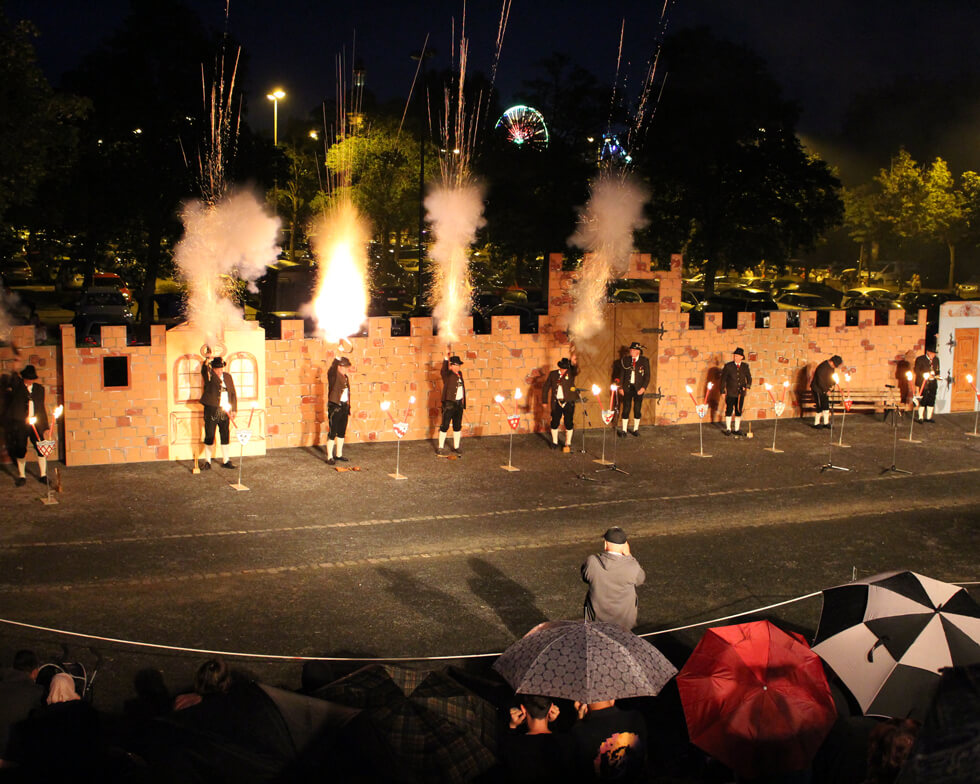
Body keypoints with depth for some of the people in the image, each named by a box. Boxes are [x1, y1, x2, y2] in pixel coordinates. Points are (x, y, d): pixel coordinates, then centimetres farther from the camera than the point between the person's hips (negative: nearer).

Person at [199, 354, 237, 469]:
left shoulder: (228, 376, 11)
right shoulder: (209, 375, -2)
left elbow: (233, 393, 14)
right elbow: (204, 370, -26)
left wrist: (234, 409, 7)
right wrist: (207, 359, -42)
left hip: (225, 412, 4)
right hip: (211, 411, -4)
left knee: (225, 436, 9)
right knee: (209, 437, 1)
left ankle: (226, 460, 19)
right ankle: (207, 462, 11)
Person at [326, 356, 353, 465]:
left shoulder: (345, 378, 12)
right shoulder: (333, 375, -8)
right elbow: (333, 368, -32)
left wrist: (348, 408, 18)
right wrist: (338, 359, -30)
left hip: (344, 407, 8)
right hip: (335, 407, -8)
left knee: (342, 432, 13)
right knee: (332, 433, -4)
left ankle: (339, 455, 24)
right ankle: (330, 457, 0)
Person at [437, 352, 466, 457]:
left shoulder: (459, 374, 12)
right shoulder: (447, 375, -9)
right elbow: (443, 371, -31)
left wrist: (463, 401, 15)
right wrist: (446, 358, -36)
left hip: (459, 404, 7)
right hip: (449, 404, -7)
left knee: (457, 426, 12)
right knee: (445, 426, 0)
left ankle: (456, 448, 22)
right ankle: (440, 449, 8)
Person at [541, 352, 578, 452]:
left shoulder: (571, 373, 1)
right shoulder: (553, 374, 4)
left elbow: (576, 371, -23)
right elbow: (546, 387, 7)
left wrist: (573, 362, -41)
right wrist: (544, 401, 3)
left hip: (568, 403, -1)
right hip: (556, 403, 1)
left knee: (569, 423, 3)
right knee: (554, 423, 7)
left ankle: (568, 444, 16)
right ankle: (554, 442, 26)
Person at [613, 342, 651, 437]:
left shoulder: (644, 361, 0)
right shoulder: (625, 360, 3)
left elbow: (647, 376, 1)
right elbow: (621, 374, 6)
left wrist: (643, 388, -9)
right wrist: (620, 387, -1)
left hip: (638, 389, 0)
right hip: (627, 388, 0)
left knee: (637, 410, 5)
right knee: (625, 409, 0)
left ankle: (635, 429, 19)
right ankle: (623, 430, 9)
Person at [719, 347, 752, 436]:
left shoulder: (745, 366, 2)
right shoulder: (728, 366, -6)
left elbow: (749, 378, 10)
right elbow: (723, 379, -3)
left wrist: (747, 386, -9)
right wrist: (722, 391, -5)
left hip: (741, 393, 2)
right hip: (730, 393, -2)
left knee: (738, 411, 8)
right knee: (729, 411, 4)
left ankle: (737, 429, 17)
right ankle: (728, 429, 15)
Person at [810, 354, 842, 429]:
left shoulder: (831, 367, 4)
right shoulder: (822, 367, -25)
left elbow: (831, 377, 18)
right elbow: (820, 382, -25)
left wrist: (833, 383, -2)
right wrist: (826, 391, -20)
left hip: (824, 390, 9)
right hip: (818, 389, -9)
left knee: (826, 406, 9)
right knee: (820, 406, -6)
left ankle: (826, 423, 17)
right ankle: (816, 424, 4)